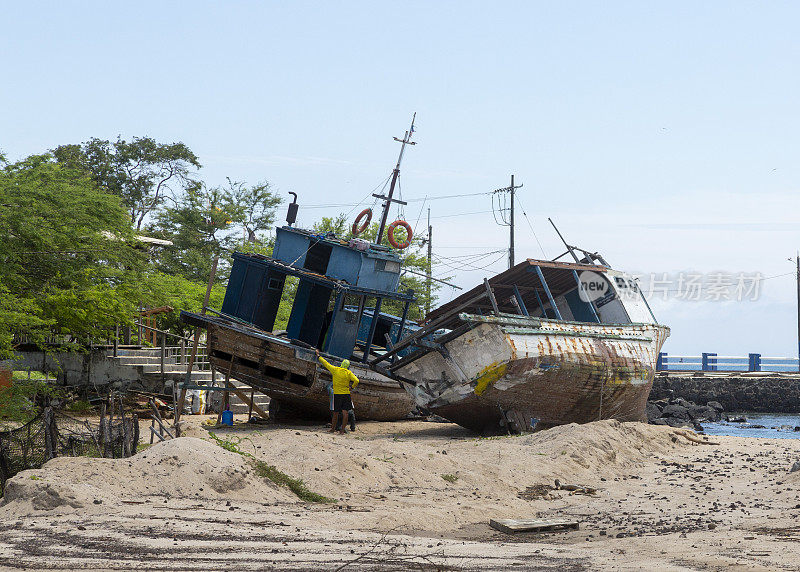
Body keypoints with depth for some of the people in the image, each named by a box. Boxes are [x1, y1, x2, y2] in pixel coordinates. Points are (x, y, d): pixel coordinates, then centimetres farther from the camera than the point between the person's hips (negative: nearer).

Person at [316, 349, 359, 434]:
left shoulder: (335, 369, -1)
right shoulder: (349, 373, -3)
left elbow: (325, 363, 8)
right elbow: (356, 381, -14)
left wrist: (318, 355, 20)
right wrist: (352, 387, 4)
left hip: (337, 394, 1)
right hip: (346, 394, -1)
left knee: (335, 413, 11)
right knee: (345, 413, -2)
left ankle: (333, 429, 21)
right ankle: (343, 430, -4)